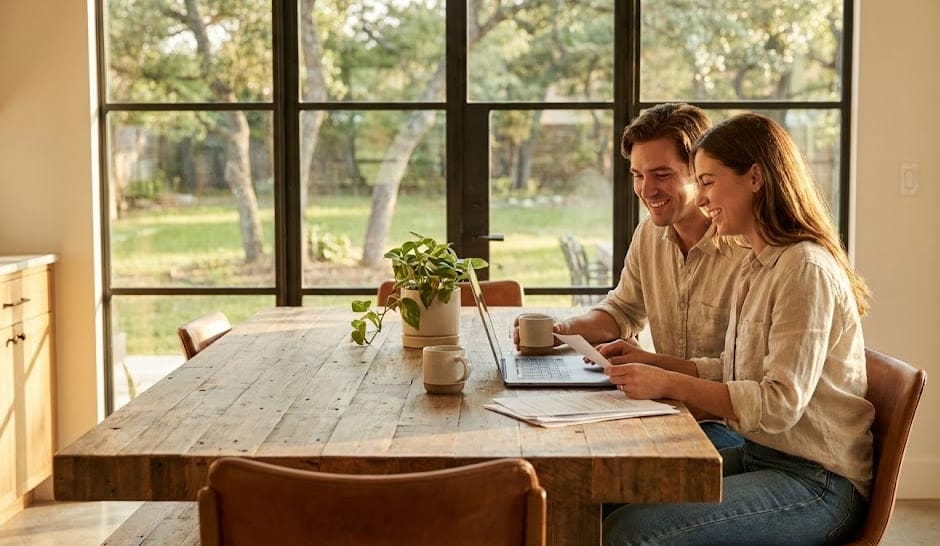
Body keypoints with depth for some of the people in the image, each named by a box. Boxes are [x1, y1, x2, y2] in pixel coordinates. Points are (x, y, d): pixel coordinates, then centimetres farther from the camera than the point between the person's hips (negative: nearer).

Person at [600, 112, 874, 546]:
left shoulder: (805, 269, -18)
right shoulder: (758, 265, 12)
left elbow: (780, 404, -23)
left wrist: (668, 384, -22)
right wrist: (654, 362, 5)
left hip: (815, 482, -9)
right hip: (761, 456, 9)